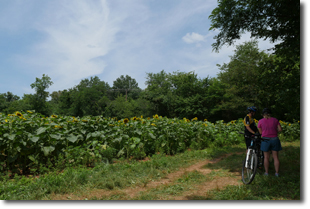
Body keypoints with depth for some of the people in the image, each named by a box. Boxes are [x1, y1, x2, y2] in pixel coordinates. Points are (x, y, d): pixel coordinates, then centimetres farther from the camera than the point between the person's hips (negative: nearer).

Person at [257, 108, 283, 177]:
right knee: (276, 157, 9)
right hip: (275, 140, 2)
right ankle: (277, 173, 14)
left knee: (266, 157, 9)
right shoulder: (275, 120, 1)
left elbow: (260, 132, -1)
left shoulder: (260, 121, -5)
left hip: (265, 140, -1)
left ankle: (266, 172, 16)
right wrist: (274, 131, 15)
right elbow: (280, 129, -1)